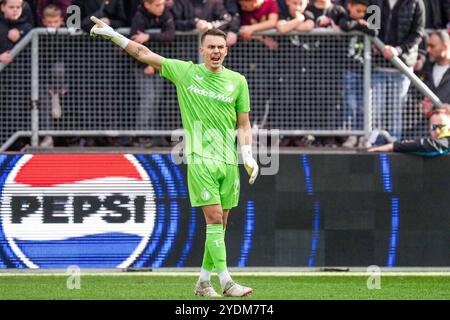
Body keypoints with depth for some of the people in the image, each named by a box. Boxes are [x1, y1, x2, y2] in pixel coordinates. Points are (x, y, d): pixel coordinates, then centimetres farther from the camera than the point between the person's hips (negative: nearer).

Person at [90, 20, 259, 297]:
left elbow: (243, 124, 13)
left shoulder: (237, 81, 9)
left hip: (229, 160, 3)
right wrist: (113, 35, 9)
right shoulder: (185, 72, 3)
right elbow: (145, 54, 10)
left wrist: (248, 155, 1)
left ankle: (204, 281, 14)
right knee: (214, 218, -12)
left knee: (220, 224, 4)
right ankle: (226, 282, -15)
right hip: (200, 158, -3)